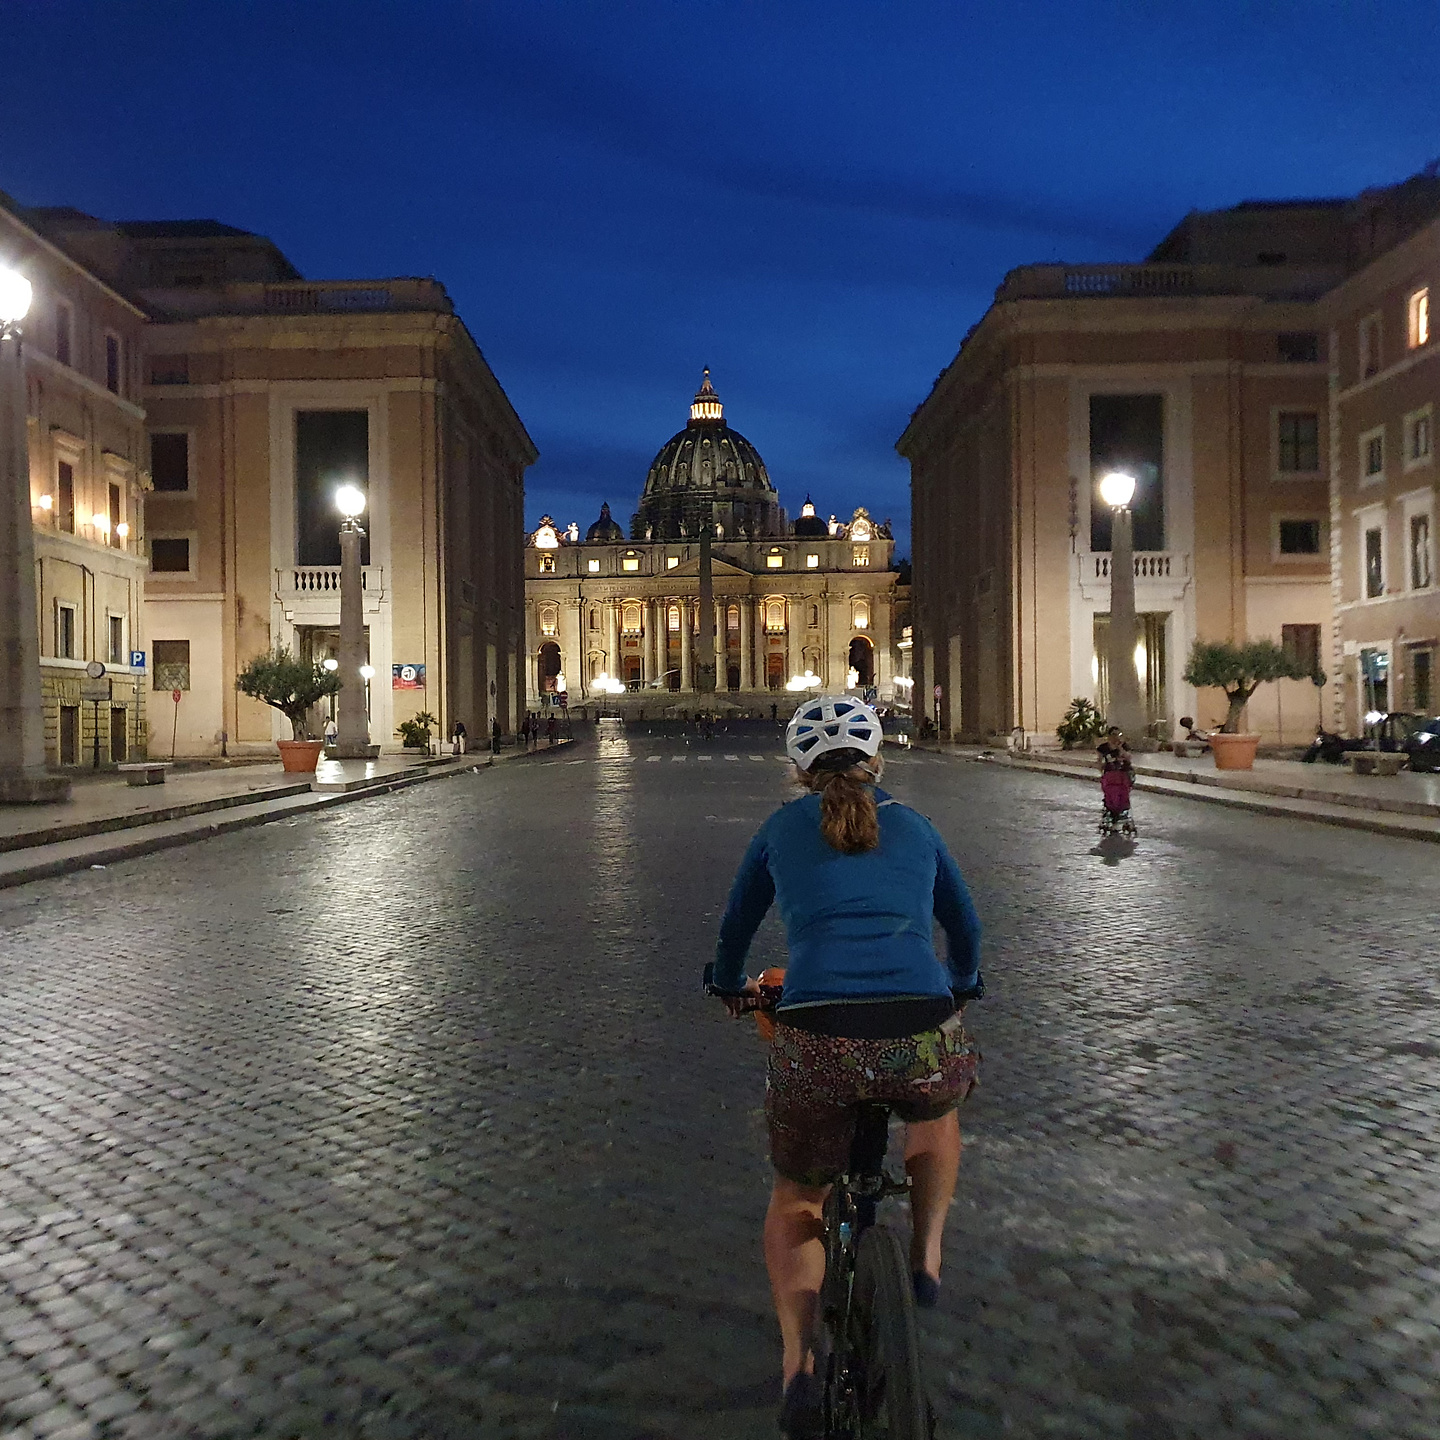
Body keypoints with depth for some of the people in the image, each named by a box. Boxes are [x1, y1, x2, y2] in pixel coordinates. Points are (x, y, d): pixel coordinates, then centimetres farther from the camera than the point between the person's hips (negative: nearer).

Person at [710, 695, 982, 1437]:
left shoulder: (782, 827, 16)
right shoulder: (914, 826, 19)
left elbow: (735, 928, 29)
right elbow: (965, 924, 33)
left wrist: (730, 986, 49)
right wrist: (960, 985, 54)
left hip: (816, 1040, -1)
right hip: (922, 1036, 1)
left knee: (794, 1203, 25)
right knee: (937, 1109, 38)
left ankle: (798, 1363, 8)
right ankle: (928, 1254, 25)